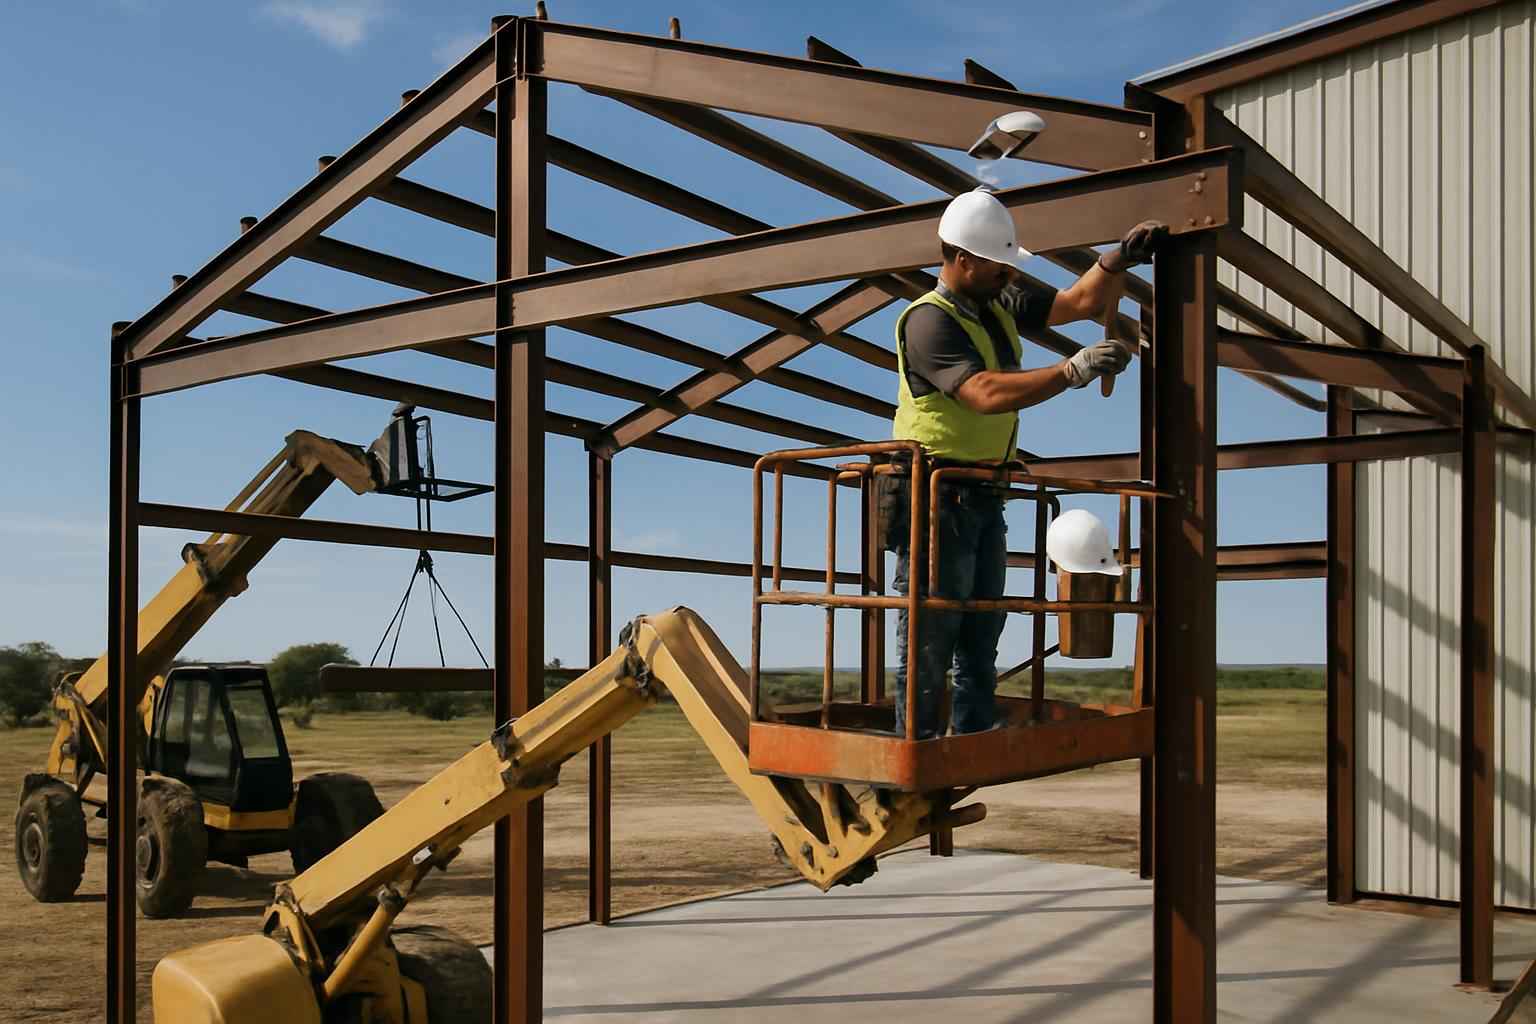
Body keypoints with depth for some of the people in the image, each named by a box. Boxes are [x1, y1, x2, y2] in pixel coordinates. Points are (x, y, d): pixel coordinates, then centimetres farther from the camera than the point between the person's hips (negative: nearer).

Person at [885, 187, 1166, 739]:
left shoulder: (1001, 301, 13)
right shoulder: (929, 320, -14)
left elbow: (1081, 303, 18)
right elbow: (987, 394, -27)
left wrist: (1118, 259, 1)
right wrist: (1075, 371, -28)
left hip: (983, 499, 9)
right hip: (936, 500, -9)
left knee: (981, 644, 13)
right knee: (929, 647, -5)